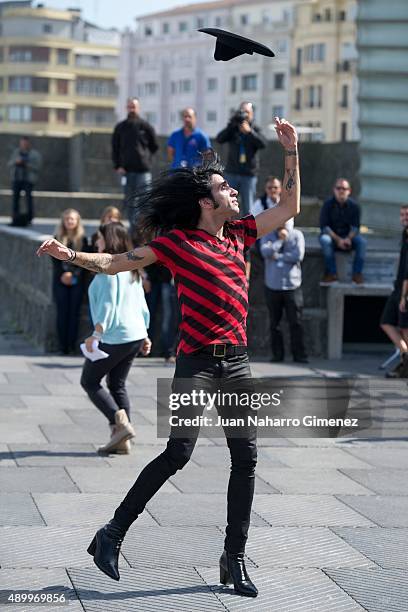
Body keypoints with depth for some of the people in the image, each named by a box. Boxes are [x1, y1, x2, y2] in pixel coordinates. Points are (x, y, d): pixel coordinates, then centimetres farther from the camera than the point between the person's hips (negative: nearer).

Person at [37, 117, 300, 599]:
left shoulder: (238, 235, 14)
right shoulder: (177, 242, -1)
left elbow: (289, 208, 23)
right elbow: (114, 263, 0)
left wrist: (291, 152, 17)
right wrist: (70, 255, -15)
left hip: (237, 363, 6)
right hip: (197, 361, -6)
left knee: (246, 460, 3)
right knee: (178, 452, -14)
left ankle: (234, 559, 12)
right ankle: (111, 536, -1)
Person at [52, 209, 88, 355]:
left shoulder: (82, 239, 5)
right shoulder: (58, 239, 6)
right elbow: (55, 260, 1)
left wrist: (73, 274, -13)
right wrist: (62, 275, -12)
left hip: (77, 281, 0)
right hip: (60, 281, 0)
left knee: (74, 313, -1)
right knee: (62, 313, -1)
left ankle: (72, 346, 1)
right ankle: (63, 346, 1)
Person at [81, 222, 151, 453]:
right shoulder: (132, 269, 15)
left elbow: (108, 304, -20)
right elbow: (141, 304, 17)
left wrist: (96, 334, -22)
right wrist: (144, 335, 22)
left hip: (114, 337, -9)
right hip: (136, 335, 9)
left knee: (90, 381, 3)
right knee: (118, 384, 13)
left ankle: (121, 423, -10)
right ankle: (122, 440, 8)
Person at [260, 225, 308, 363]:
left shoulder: (297, 235, 4)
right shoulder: (267, 236, 7)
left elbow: (298, 255, -10)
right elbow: (266, 252, -11)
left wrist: (278, 256, -7)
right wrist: (281, 239, -9)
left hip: (292, 285, -2)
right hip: (272, 285, 2)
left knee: (295, 322, -3)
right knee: (274, 322, 5)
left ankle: (299, 354, 1)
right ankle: (277, 354, 13)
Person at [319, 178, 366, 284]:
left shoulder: (353, 206, -2)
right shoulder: (328, 205, -7)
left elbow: (355, 227, -4)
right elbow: (324, 226, -12)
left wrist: (348, 238, -25)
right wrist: (338, 239, -23)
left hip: (349, 237, 2)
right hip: (332, 236, -1)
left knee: (361, 241, -27)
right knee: (324, 240, -35)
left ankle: (357, 273, -20)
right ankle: (332, 273, -30)